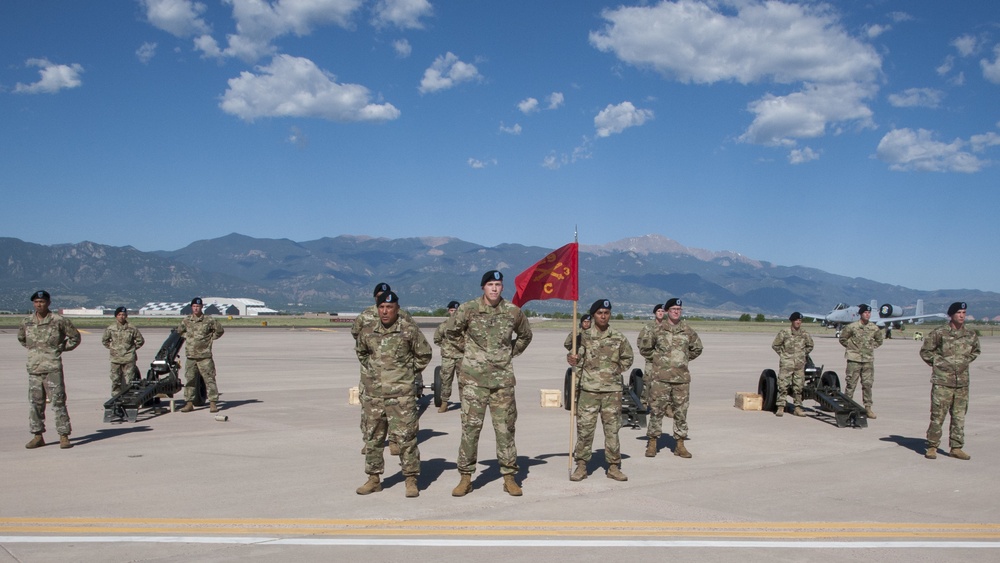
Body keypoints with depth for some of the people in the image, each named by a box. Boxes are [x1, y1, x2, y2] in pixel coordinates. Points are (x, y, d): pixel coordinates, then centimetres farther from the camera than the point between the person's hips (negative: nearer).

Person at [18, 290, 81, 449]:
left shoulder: (59, 321, -3)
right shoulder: (26, 322, 8)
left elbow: (75, 337, 6)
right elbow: (21, 338, 27)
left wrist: (62, 347, -1)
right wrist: (32, 348, 14)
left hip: (53, 368, -4)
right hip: (33, 369, 4)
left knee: (58, 402, -5)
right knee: (35, 403, 8)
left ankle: (64, 436, -2)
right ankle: (38, 436, 16)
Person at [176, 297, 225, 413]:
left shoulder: (209, 320, -1)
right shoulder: (186, 321, 8)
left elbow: (220, 330, 9)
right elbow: (179, 332, 25)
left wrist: (210, 338, 4)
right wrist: (188, 338, 13)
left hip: (205, 356, -3)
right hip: (190, 356, 3)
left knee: (209, 379, -4)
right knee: (189, 380, 6)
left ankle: (213, 403, -2)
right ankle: (189, 403, 13)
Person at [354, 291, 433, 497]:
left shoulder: (409, 331, -5)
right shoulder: (367, 333, 6)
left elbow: (424, 354, 6)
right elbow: (361, 353, 25)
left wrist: (410, 371, 4)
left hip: (402, 394, -4)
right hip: (373, 394, 4)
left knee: (406, 438, -3)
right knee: (372, 437, 10)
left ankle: (411, 480, 6)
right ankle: (374, 479, 22)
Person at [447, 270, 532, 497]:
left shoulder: (513, 312, 2)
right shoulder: (468, 309, -4)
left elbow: (525, 336, 21)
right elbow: (452, 332, 12)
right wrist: (471, 346, 10)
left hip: (503, 379, 2)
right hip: (474, 378, -1)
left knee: (505, 428, 4)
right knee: (470, 427, -1)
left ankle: (509, 477, 13)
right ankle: (465, 477, 7)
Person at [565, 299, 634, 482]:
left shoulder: (619, 338, 7)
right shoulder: (583, 337, 2)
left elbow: (628, 358, 17)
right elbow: (576, 360, 4)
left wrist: (616, 369, 7)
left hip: (613, 390, 1)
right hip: (589, 389, -1)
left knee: (612, 429, 5)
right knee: (585, 428, 0)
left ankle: (614, 466, 15)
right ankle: (581, 465, 10)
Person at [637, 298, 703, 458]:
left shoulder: (688, 332, 7)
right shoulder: (657, 331, 0)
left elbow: (697, 349, 22)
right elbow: (644, 345, 10)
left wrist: (685, 359, 14)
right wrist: (654, 359, 7)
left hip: (682, 377, 2)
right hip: (660, 377, -2)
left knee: (681, 411, 6)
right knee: (656, 410, 0)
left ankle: (680, 445, 15)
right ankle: (652, 443, 9)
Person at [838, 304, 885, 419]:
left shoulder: (874, 328, 5)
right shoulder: (852, 327, -6)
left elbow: (880, 339, 22)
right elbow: (842, 339, 4)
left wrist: (871, 347, 12)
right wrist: (851, 347, 1)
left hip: (868, 359, 4)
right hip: (854, 359, -3)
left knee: (868, 384, 5)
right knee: (851, 384, -2)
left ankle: (868, 408, 12)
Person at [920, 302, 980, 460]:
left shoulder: (971, 335, 7)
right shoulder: (939, 333, -6)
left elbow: (975, 351, 25)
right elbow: (925, 351, 1)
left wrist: (965, 362, 13)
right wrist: (938, 363, 0)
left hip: (962, 381, 4)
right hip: (942, 381, -4)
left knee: (959, 416, 8)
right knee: (938, 415, -3)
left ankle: (956, 448, 17)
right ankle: (932, 447, 6)